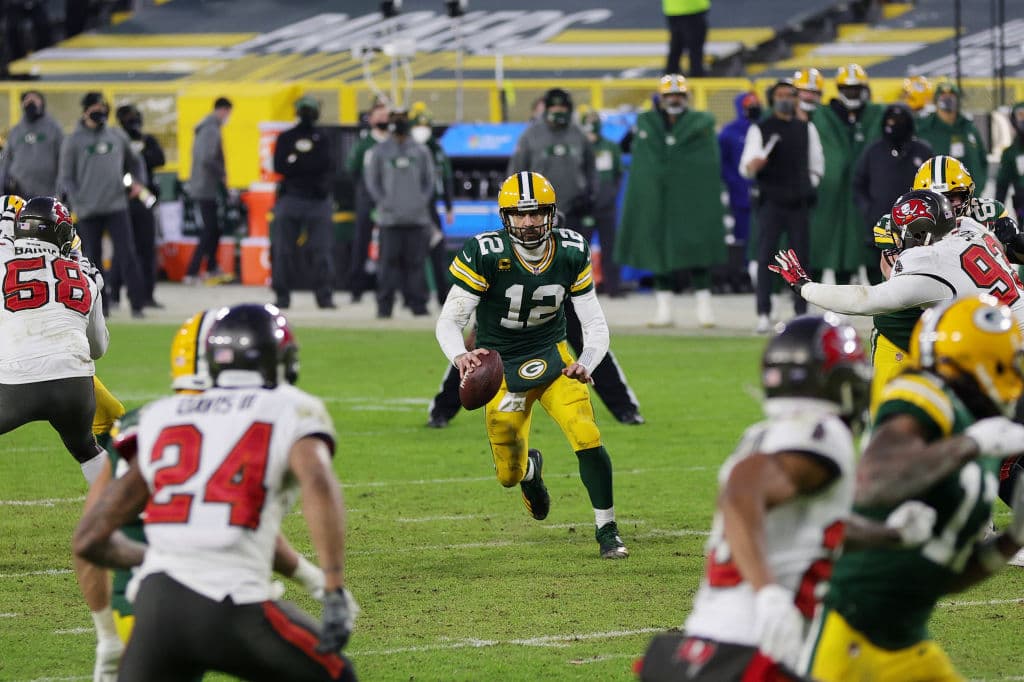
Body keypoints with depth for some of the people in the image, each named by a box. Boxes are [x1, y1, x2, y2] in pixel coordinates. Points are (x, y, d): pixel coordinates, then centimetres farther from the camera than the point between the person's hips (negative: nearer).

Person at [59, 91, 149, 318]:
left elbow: (134, 161, 25)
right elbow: (66, 178, 1)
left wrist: (138, 181, 7)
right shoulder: (73, 141, 2)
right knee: (93, 258, 5)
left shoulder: (117, 136, 11)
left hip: (117, 206, 1)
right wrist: (76, 201, -13)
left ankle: (137, 304, -9)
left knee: (127, 255, -7)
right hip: (88, 211, -1)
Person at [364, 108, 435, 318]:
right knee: (389, 262, -5)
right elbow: (372, 180, 7)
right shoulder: (380, 151, 6)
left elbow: (429, 180, 14)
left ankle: (418, 303, 5)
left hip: (417, 218, 1)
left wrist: (422, 202, 0)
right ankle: (384, 306, -2)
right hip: (390, 218, -1)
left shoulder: (421, 151, 10)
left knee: (416, 262, 1)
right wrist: (383, 202, -4)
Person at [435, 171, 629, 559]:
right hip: (502, 367, -1)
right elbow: (449, 321, -20)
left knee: (587, 439, -20)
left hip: (553, 358, 1)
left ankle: (607, 531, -2)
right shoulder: (485, 255, -21)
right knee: (509, 475, 6)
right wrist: (460, 356, -42)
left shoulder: (571, 253, -11)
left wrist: (586, 364, -27)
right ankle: (530, 467, 47)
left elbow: (595, 324, -6)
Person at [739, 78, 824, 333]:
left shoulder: (807, 129, 14)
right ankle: (763, 314, -8)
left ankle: (801, 311, 7)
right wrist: (753, 165, -24)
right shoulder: (760, 130, 5)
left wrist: (809, 186, 6)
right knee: (765, 256, -8)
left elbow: (816, 165, 21)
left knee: (801, 255, 1)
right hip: (771, 202, -2)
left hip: (799, 204, 2)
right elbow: (745, 168, -2)